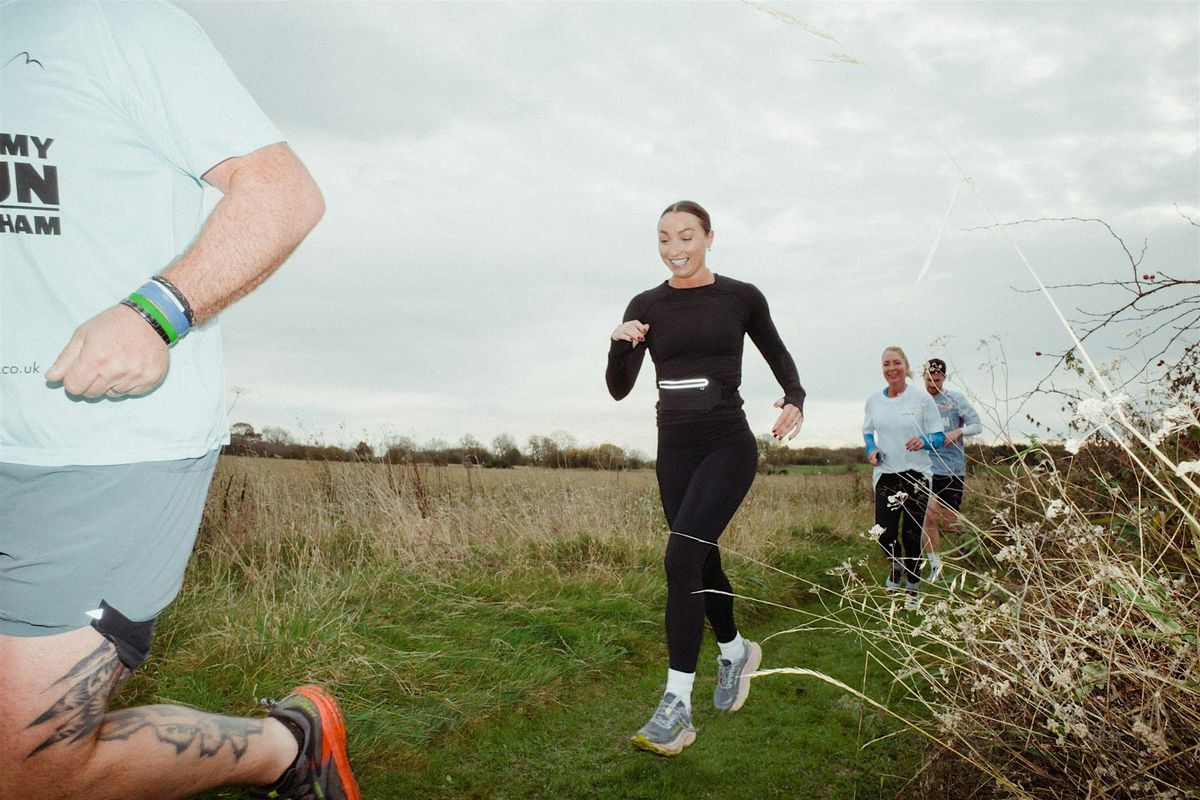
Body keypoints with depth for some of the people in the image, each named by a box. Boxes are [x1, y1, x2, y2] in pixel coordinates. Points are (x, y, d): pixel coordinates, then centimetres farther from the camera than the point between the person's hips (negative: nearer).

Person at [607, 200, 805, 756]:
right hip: (674, 449, 4)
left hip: (728, 445, -4)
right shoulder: (646, 307, 3)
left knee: (682, 556, -20)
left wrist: (795, 400, -5)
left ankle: (677, 705, -14)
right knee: (702, 561, 16)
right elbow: (619, 389, 1)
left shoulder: (742, 298, -2)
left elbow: (777, 355, 13)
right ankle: (735, 651, 43)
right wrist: (620, 344, -18)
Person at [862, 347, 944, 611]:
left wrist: (924, 441, -22)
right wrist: (871, 449, -1)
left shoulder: (922, 399, -3)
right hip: (885, 474, 2)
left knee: (912, 534, 2)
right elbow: (867, 432, 19)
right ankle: (896, 563, 32)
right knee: (884, 533, -4)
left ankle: (913, 587, 24)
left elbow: (939, 437, -1)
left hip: (916, 473, -2)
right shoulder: (874, 400, 6)